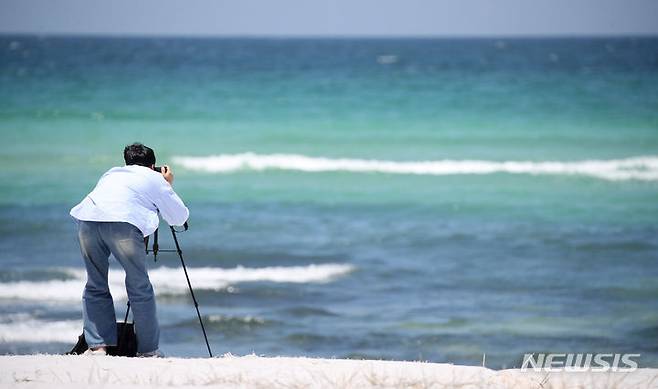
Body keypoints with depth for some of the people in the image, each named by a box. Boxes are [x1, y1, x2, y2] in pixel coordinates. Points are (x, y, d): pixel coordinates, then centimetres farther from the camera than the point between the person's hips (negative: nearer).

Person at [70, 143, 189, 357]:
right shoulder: (154, 178, 24)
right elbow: (179, 217, 28)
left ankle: (97, 346, 7)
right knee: (139, 287, 8)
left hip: (87, 219, 4)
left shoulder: (112, 173, 36)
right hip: (123, 223, -4)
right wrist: (168, 186, 42)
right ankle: (148, 350, 9)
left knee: (95, 285, 16)